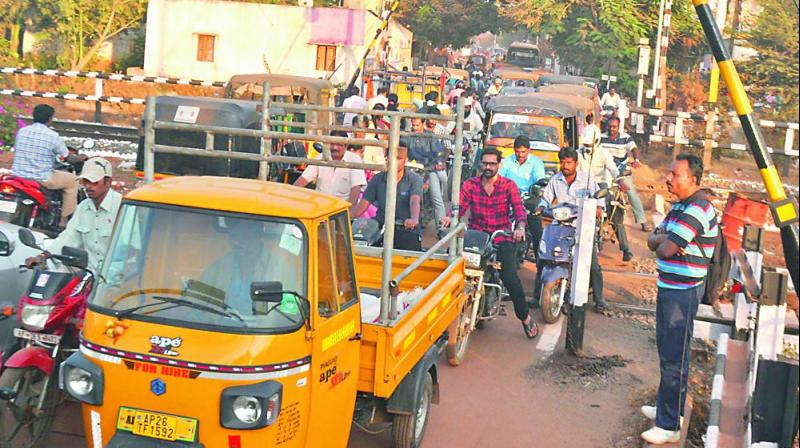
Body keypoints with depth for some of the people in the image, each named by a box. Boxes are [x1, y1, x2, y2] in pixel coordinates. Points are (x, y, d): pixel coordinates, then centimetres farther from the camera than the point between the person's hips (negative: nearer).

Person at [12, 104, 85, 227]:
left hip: (17, 176, 6)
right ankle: (64, 220, 11)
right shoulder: (53, 136, -12)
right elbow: (68, 159, -3)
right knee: (72, 181, 14)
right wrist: (81, 157, 19)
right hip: (41, 179, -6)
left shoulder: (21, 131, 2)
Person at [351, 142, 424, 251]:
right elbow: (363, 204, 4)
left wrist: (414, 219, -39)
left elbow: (415, 201, -17)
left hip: (408, 231, -2)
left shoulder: (415, 179, 1)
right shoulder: (377, 179, 10)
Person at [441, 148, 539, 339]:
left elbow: (519, 209, -7)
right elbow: (460, 205, -6)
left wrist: (520, 227, -28)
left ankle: (525, 316, 4)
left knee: (510, 277, -18)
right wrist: (450, 217, -29)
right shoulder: (470, 184, 8)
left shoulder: (509, 186, 4)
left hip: (502, 237, -2)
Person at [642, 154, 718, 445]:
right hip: (669, 287, 10)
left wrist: (663, 240, -4)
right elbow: (652, 242, 9)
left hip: (682, 292, -10)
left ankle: (670, 426, 1)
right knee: (666, 350, 21)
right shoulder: (680, 206, 13)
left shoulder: (696, 210, -21)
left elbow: (664, 250, -25)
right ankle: (666, 406, 36)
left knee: (673, 358, -5)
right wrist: (663, 238, -13)